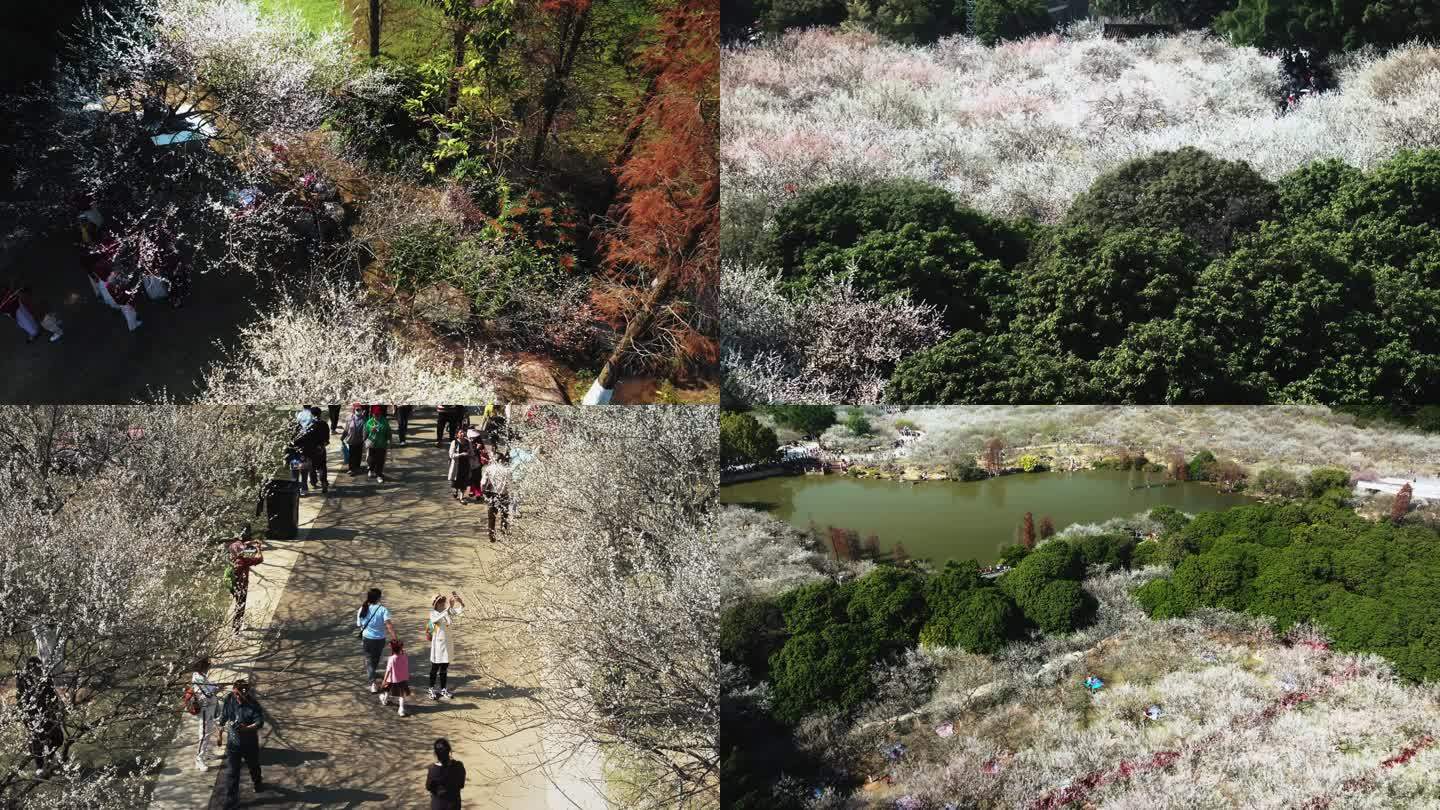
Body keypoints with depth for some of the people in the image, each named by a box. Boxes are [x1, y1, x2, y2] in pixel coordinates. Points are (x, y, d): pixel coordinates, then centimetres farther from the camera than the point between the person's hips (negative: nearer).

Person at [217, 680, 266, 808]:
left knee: (254, 766, 23)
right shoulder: (229, 699, -12)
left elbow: (260, 722, -27)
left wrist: (247, 728, -45)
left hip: (250, 742, -1)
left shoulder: (253, 704, -21)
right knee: (231, 772, 0)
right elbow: (223, 718, 3)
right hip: (233, 741, 1)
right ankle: (231, 801, 9)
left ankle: (258, 783, 53)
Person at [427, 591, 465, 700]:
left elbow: (461, 610, -12)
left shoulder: (449, 612, 0)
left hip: (447, 643, 4)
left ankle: (443, 689, 24)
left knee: (444, 668, 13)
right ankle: (431, 689, 19)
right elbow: (439, 618, -36)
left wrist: (459, 600, -32)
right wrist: (448, 607, -46)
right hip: (437, 644, -4)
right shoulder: (433, 614, -13)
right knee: (435, 668, 7)